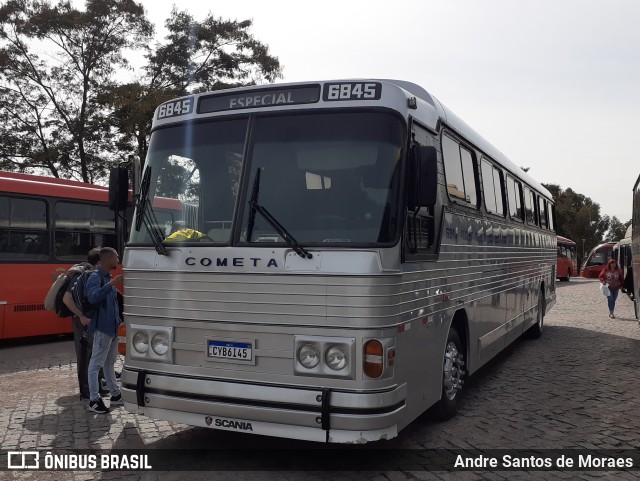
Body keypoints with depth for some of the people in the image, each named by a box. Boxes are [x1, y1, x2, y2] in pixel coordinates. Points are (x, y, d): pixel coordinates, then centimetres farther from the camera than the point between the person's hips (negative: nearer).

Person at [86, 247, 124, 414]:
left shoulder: (108, 277, 14)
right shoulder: (95, 277, -14)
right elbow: (93, 297, -32)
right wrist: (112, 283, -37)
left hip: (112, 327, 10)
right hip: (102, 327, -10)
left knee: (110, 362, 17)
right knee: (96, 364, -3)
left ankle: (115, 395, 26)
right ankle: (94, 400, 1)